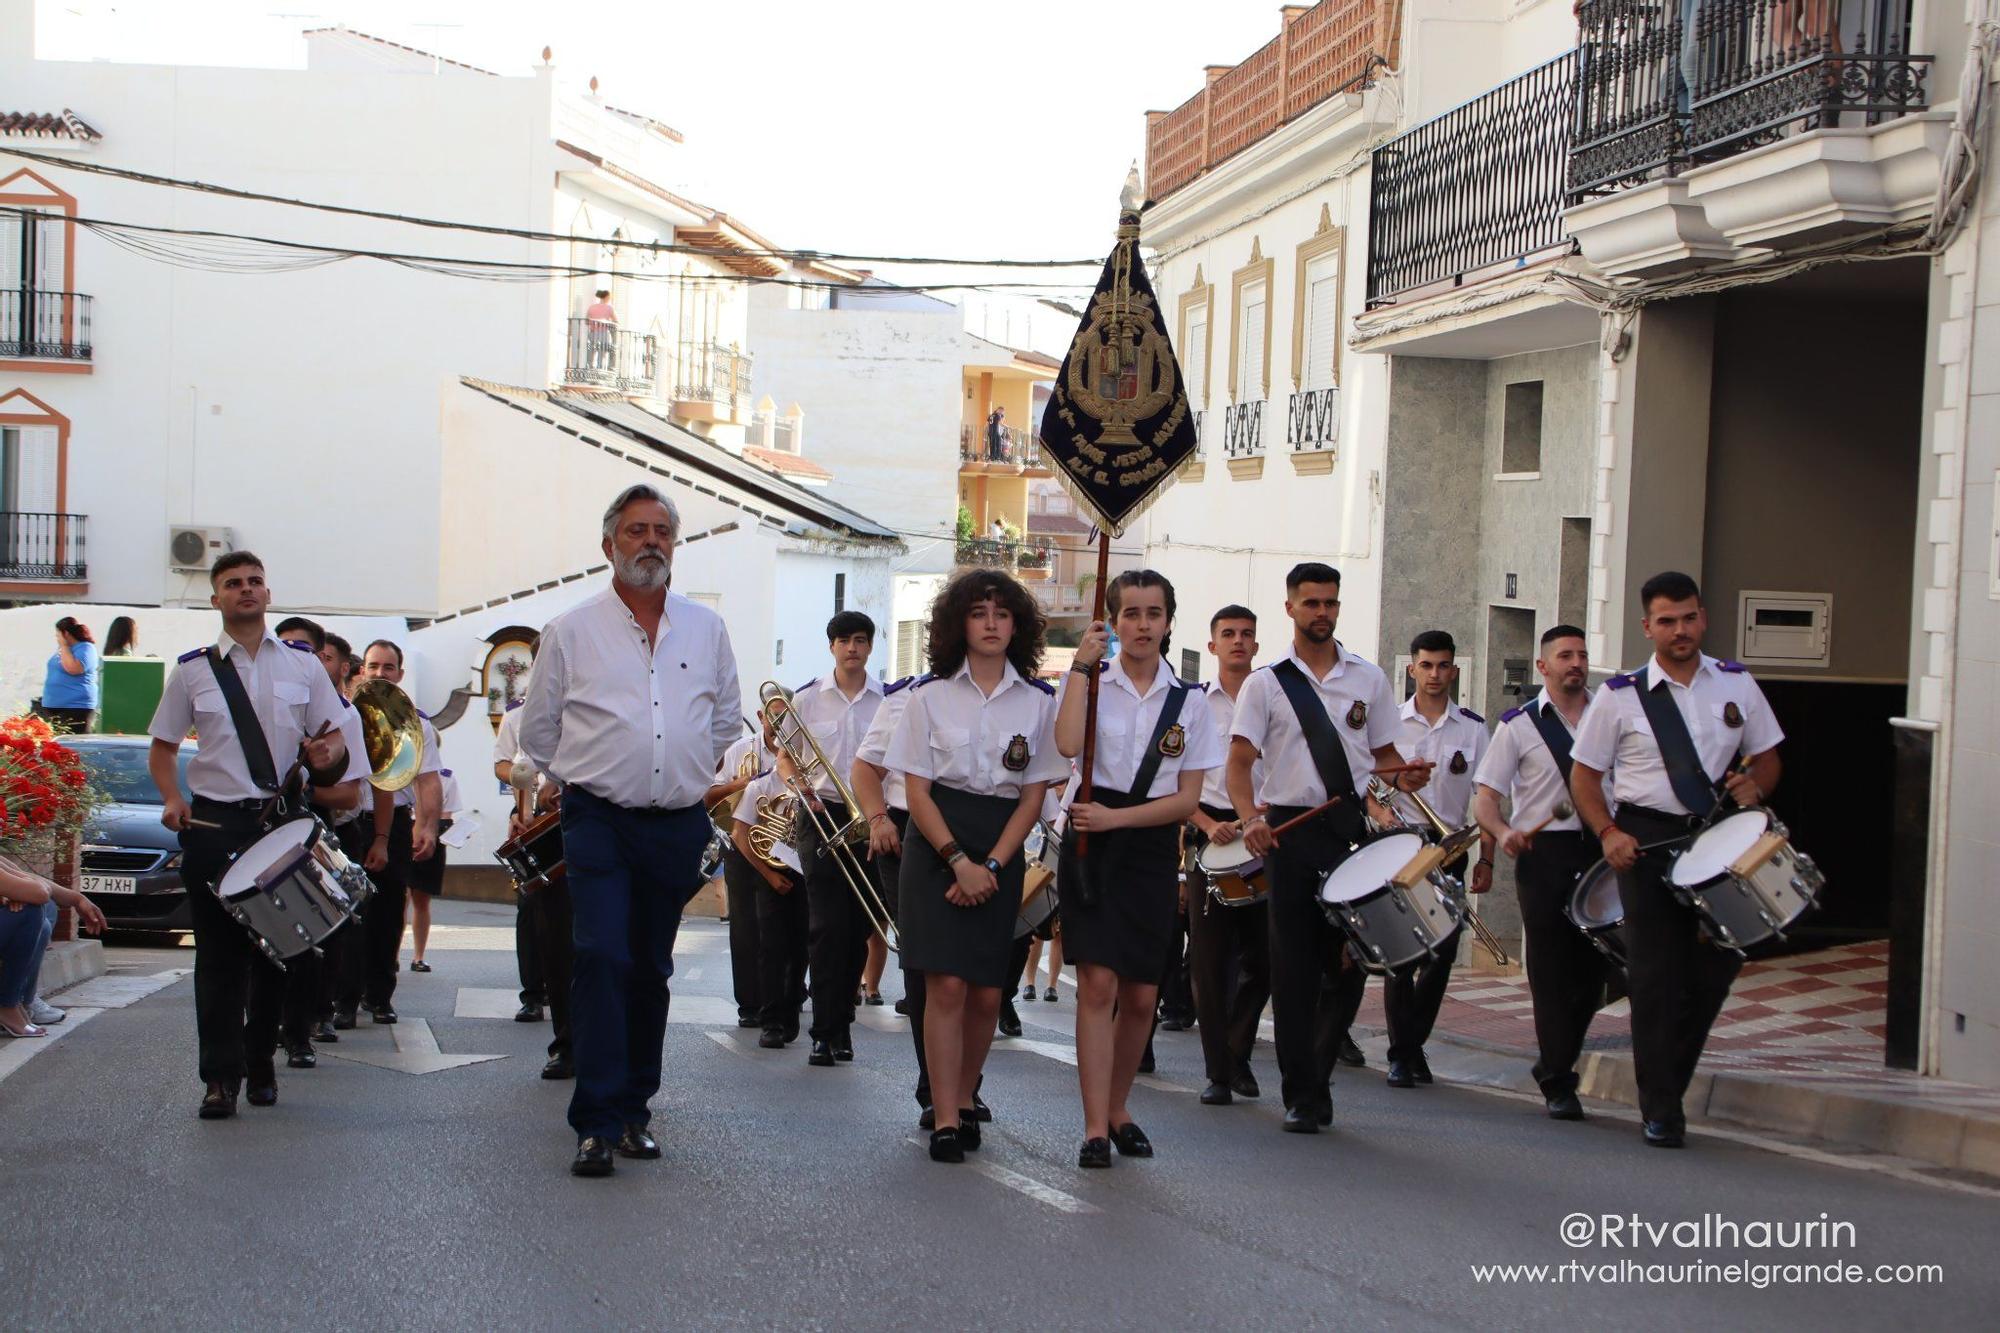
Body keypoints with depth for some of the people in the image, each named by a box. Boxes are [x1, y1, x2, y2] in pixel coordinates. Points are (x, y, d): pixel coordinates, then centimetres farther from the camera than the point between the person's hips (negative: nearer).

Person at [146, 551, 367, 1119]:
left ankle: (260, 1066, 20)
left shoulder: (302, 666, 8)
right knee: (219, 951, -4)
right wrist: (171, 799, -5)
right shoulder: (192, 671, 5)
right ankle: (221, 1076, -1)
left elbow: (336, 732, 12)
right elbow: (162, 746, 12)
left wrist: (328, 753, -11)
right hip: (214, 822, -1)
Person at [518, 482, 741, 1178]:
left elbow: (726, 718, 22)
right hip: (599, 823, -3)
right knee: (601, 958, -15)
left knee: (651, 970, 8)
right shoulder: (571, 632, 2)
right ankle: (596, 1124, -15)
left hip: (679, 826, 3)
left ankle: (633, 1109, 18)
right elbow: (536, 729, 11)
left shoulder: (707, 629, 10)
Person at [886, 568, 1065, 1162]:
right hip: (936, 845, -2)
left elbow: (1033, 796, 3)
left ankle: (963, 1102, 21)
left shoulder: (1037, 701, 5)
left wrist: (991, 865, -9)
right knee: (947, 983, -11)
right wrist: (958, 860, -13)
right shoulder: (931, 696, 1)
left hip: (1001, 851, 2)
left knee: (987, 993, 2)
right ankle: (944, 1120, -8)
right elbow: (916, 790, -2)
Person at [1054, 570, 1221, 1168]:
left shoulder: (1187, 701, 7)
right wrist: (1083, 666, -16)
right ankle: (1095, 1129, -9)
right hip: (1091, 843, -3)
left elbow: (1187, 799, 2)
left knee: (1141, 995, 6)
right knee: (1098, 983, -12)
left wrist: (1115, 818, -10)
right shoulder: (1089, 681, 1)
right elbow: (1068, 744, -20)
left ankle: (1117, 1109, 25)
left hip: (1152, 849, 3)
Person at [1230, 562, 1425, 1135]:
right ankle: (1301, 1095, 6)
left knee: (1350, 959, 1)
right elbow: (1240, 760, -3)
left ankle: (1317, 1074, 22)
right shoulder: (1266, 683, 4)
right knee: (1294, 967, -1)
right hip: (1291, 830, -2)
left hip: (1353, 828, 2)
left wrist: (1401, 776, -7)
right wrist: (1250, 816, -21)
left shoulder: (1368, 679, 12)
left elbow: (1384, 752, 16)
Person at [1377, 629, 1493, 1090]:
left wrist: (1485, 859, 1)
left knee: (1442, 954, 1)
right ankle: (1402, 1054, 1)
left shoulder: (1473, 728, 7)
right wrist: (1383, 813, -15)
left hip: (1450, 849, 2)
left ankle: (1412, 1043, 19)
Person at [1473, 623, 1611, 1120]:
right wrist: (1503, 832, -21)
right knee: (1551, 971, -3)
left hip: (1600, 850, 3)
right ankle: (1558, 1085, 1)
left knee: (1593, 968, 6)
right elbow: (1485, 798, -1)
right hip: (1544, 852, -3)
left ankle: (1554, 1065, 26)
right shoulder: (1519, 725, 3)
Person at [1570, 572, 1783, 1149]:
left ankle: (1671, 1076, 26)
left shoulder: (1736, 684, 8)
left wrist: (1754, 785, -7)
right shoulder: (1620, 696, -1)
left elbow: (1766, 756, 16)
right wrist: (1608, 832, -11)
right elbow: (1584, 772, 4)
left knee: (1717, 966, 2)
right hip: (1648, 841, -3)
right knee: (1656, 976, -4)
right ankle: (1661, 1110, 3)